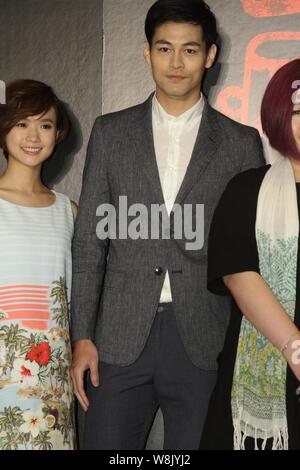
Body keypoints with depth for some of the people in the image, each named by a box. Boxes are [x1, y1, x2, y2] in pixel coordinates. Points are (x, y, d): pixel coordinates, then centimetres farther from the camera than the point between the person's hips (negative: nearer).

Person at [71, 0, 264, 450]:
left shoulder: (242, 143, 4)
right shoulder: (110, 132, 7)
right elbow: (90, 241, 5)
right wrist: (83, 337, 0)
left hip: (204, 342, 0)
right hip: (121, 338, 1)